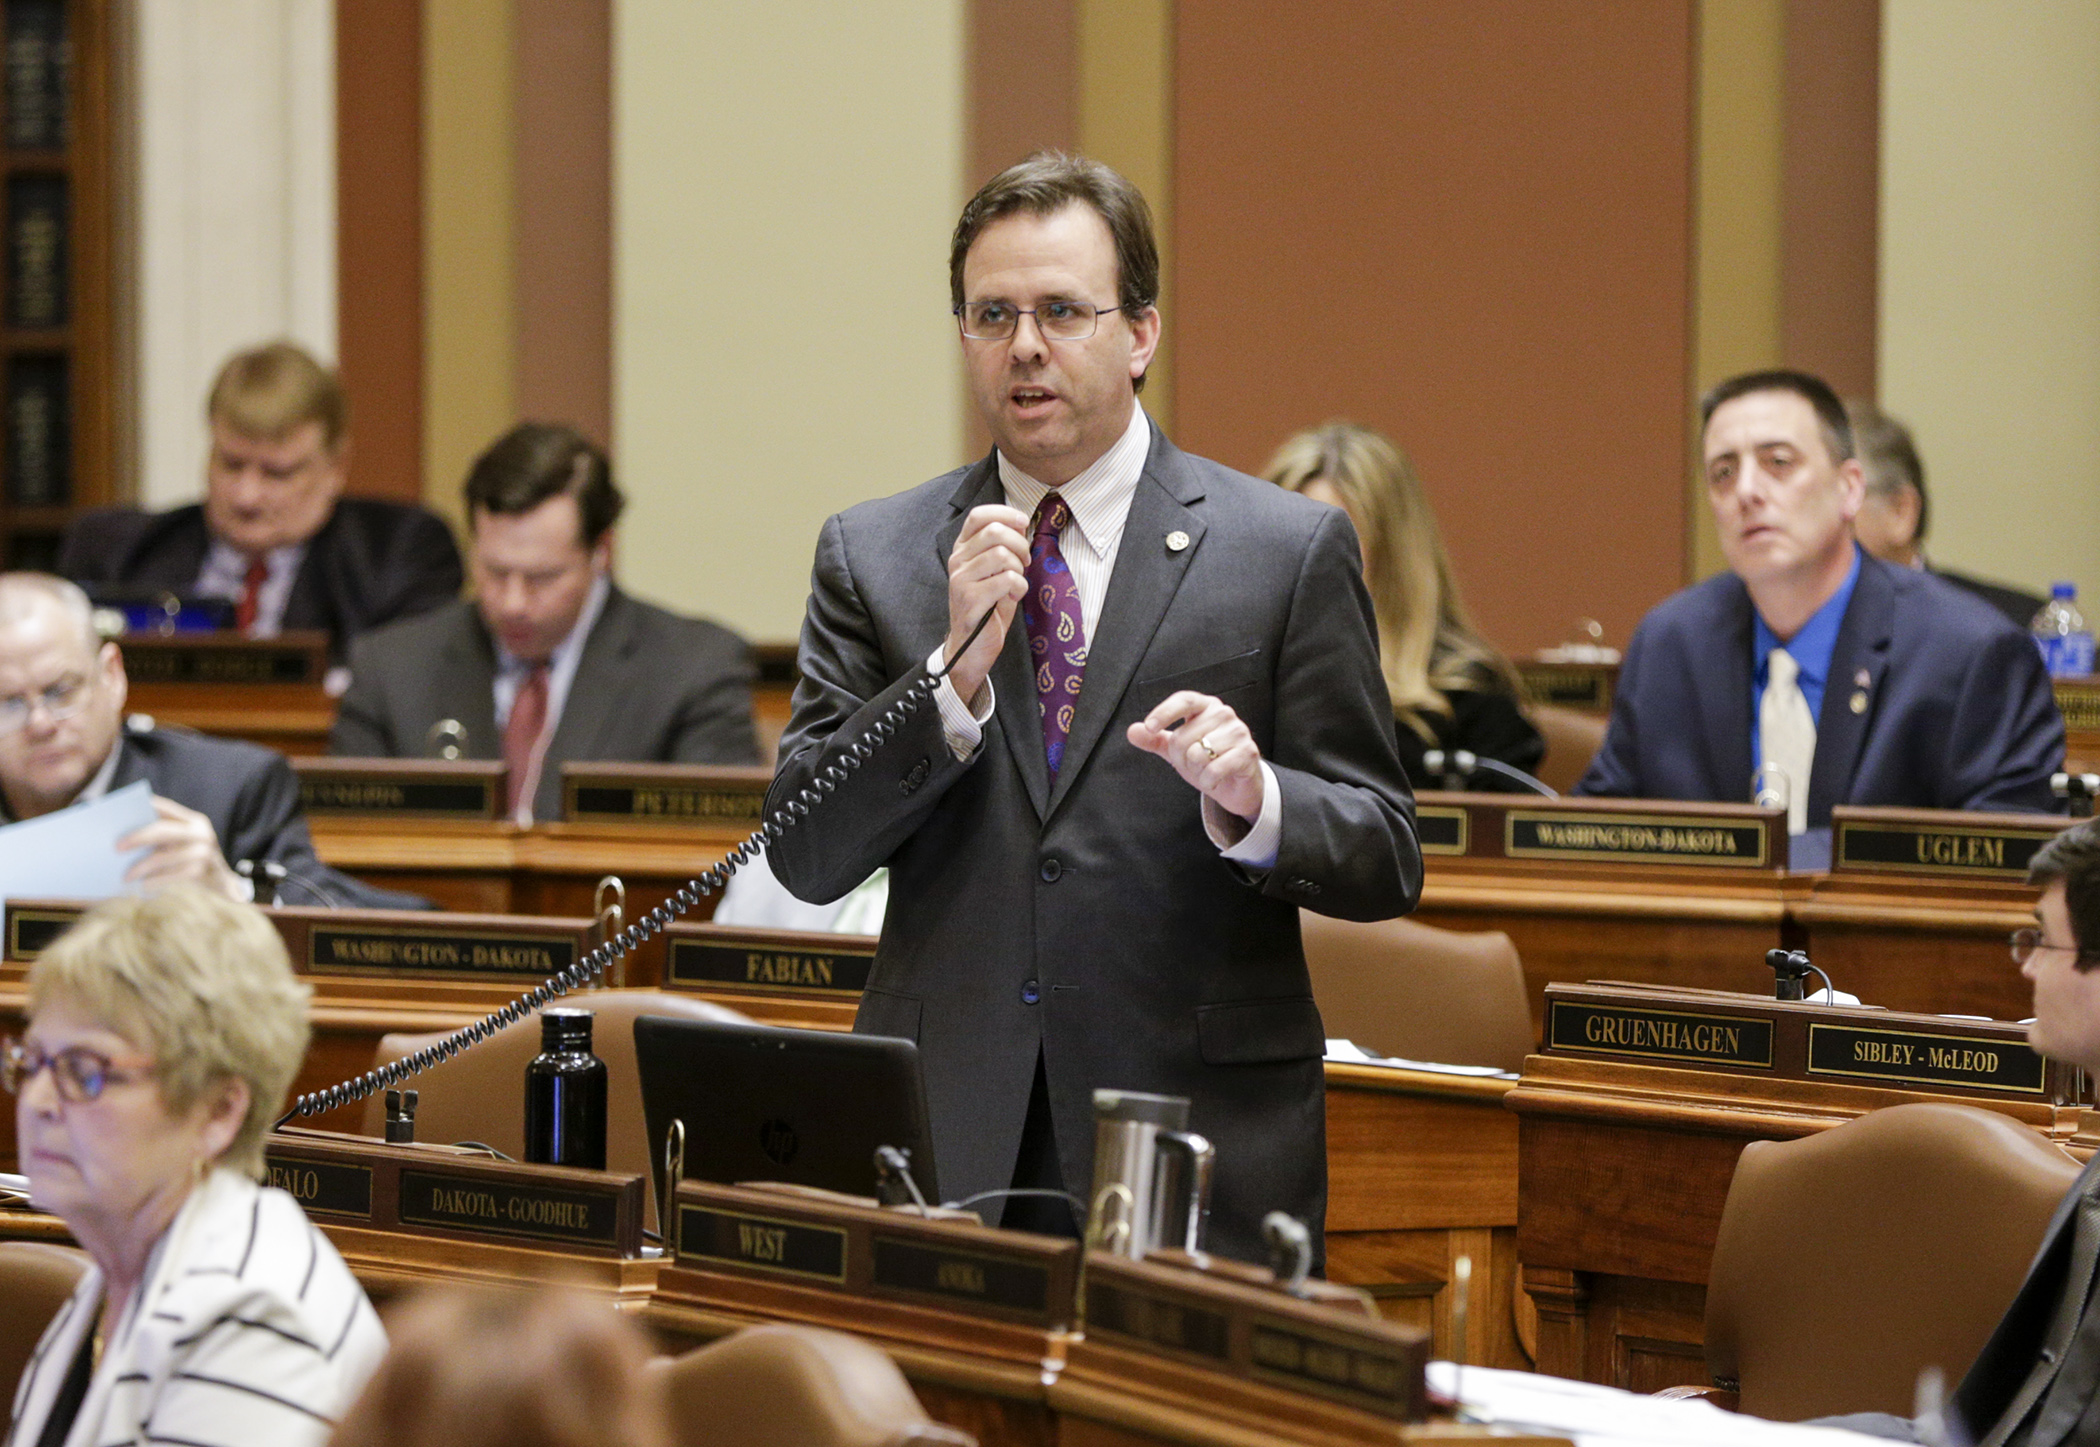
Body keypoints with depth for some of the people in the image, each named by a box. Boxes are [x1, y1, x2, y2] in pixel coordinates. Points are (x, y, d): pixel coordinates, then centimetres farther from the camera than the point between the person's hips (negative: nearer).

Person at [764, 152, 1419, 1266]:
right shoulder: (870, 556, 9)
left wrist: (1252, 799, -18)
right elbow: (805, 858, 1)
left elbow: (1384, 865, 3)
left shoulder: (1289, 550, 4)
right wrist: (957, 668, -10)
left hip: (1200, 1142, -1)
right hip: (942, 1139, 1)